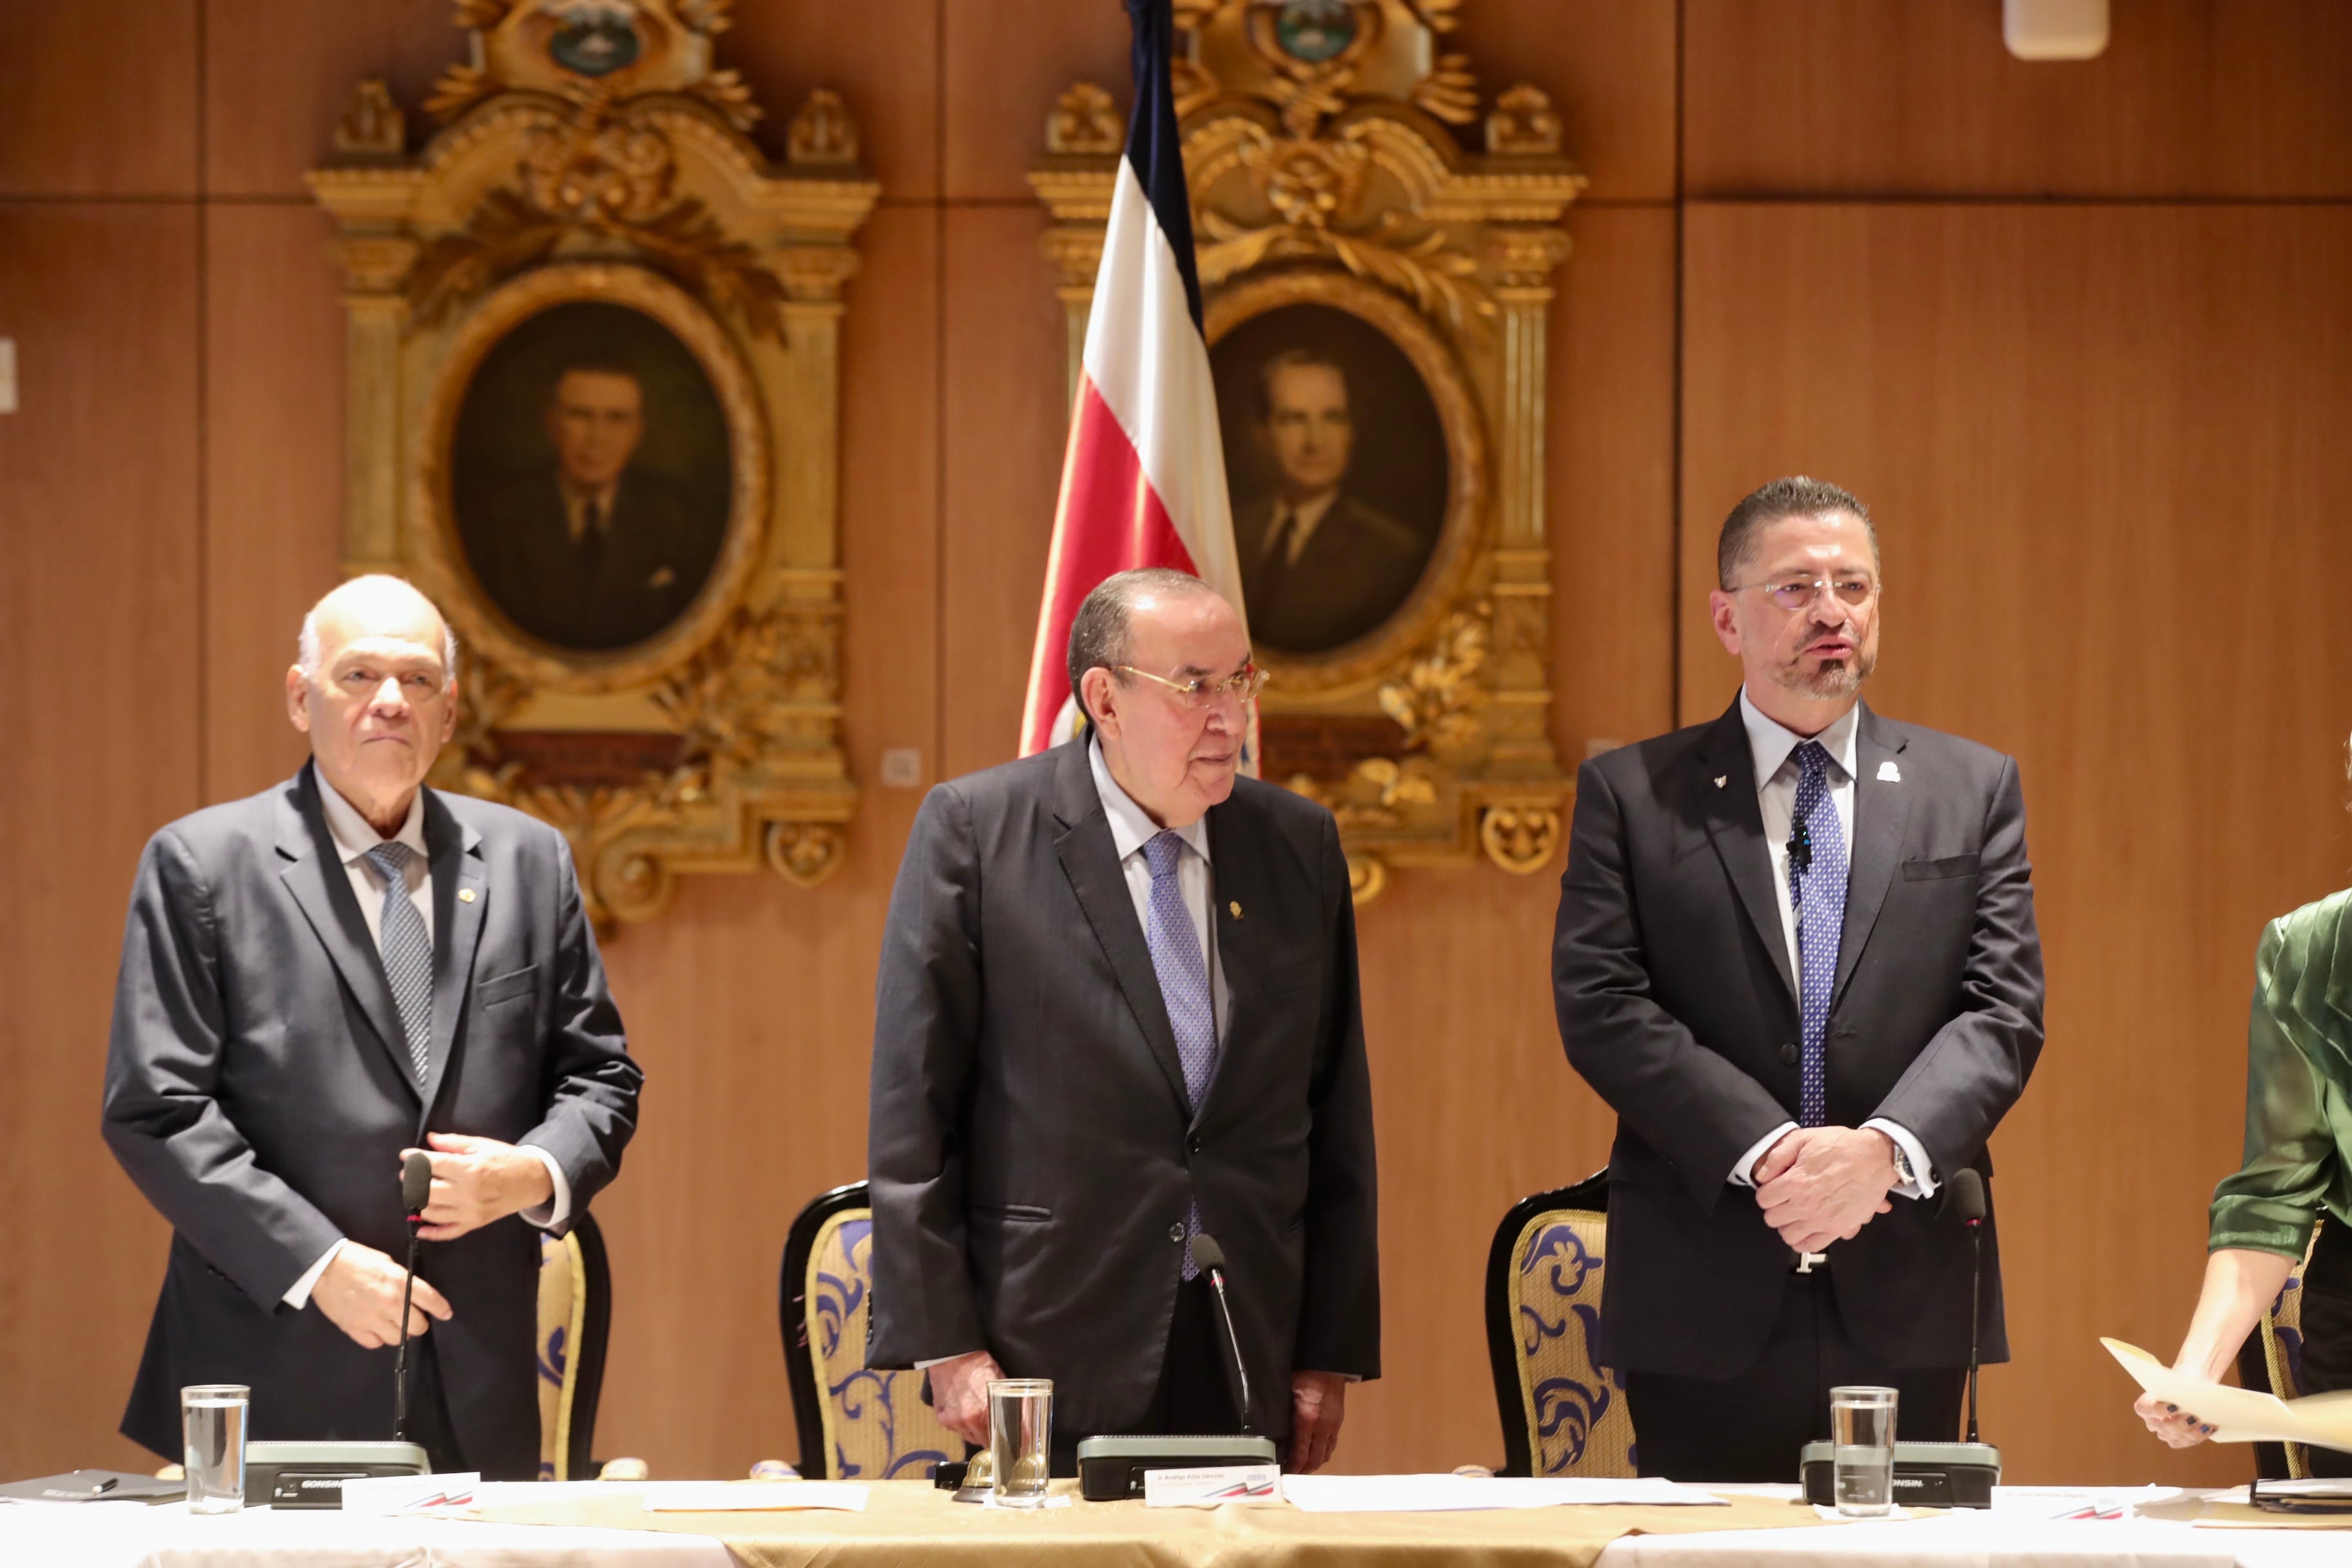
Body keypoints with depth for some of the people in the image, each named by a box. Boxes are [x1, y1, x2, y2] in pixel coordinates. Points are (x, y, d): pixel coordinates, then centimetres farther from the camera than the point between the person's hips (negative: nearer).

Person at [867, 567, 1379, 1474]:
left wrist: (1331, 1352, 7)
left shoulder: (1299, 845, 9)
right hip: (1052, 1362, -3)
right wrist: (946, 1344, -9)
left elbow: (1337, 1117, 11)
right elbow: (913, 1108, -4)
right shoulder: (974, 830, -2)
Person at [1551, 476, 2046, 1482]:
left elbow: (2004, 1009, 2)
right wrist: (1761, 1152, -16)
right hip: (1705, 1303, -1)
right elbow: (1601, 1007, -4)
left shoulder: (1972, 789, 11)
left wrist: (1886, 1147, -16)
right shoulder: (1630, 794, 7)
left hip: (1907, 1296, 1)